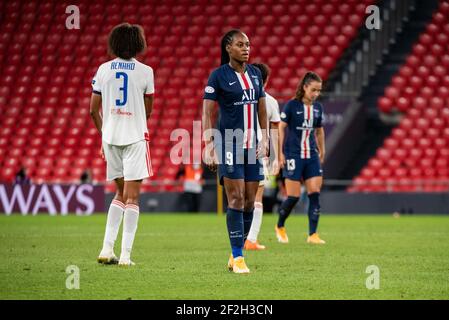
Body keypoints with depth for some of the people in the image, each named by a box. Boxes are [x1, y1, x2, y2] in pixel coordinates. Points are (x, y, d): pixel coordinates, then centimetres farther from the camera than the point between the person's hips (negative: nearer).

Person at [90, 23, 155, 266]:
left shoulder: (104, 69, 4)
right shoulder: (145, 72, -3)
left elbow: (94, 109, 6)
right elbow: (148, 110, 6)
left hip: (110, 137, 4)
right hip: (135, 137, -3)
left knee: (121, 193, 17)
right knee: (132, 196, -1)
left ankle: (107, 248, 8)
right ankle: (125, 254, -7)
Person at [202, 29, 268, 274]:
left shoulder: (255, 74, 11)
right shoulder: (218, 76, -5)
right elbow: (207, 114, -7)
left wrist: (264, 140, 8)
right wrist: (209, 147, -14)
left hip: (252, 145, 6)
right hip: (229, 144, -6)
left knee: (250, 201, 4)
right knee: (236, 200, -10)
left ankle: (237, 254, 14)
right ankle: (237, 257, -6)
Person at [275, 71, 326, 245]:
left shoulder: (318, 107, 8)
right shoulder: (292, 105, -8)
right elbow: (281, 128, -6)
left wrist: (322, 151, 21)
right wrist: (280, 153, -9)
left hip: (312, 156, 5)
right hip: (293, 155, -5)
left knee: (315, 193, -5)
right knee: (293, 196, -5)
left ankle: (312, 234, -1)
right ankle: (280, 227, 20)